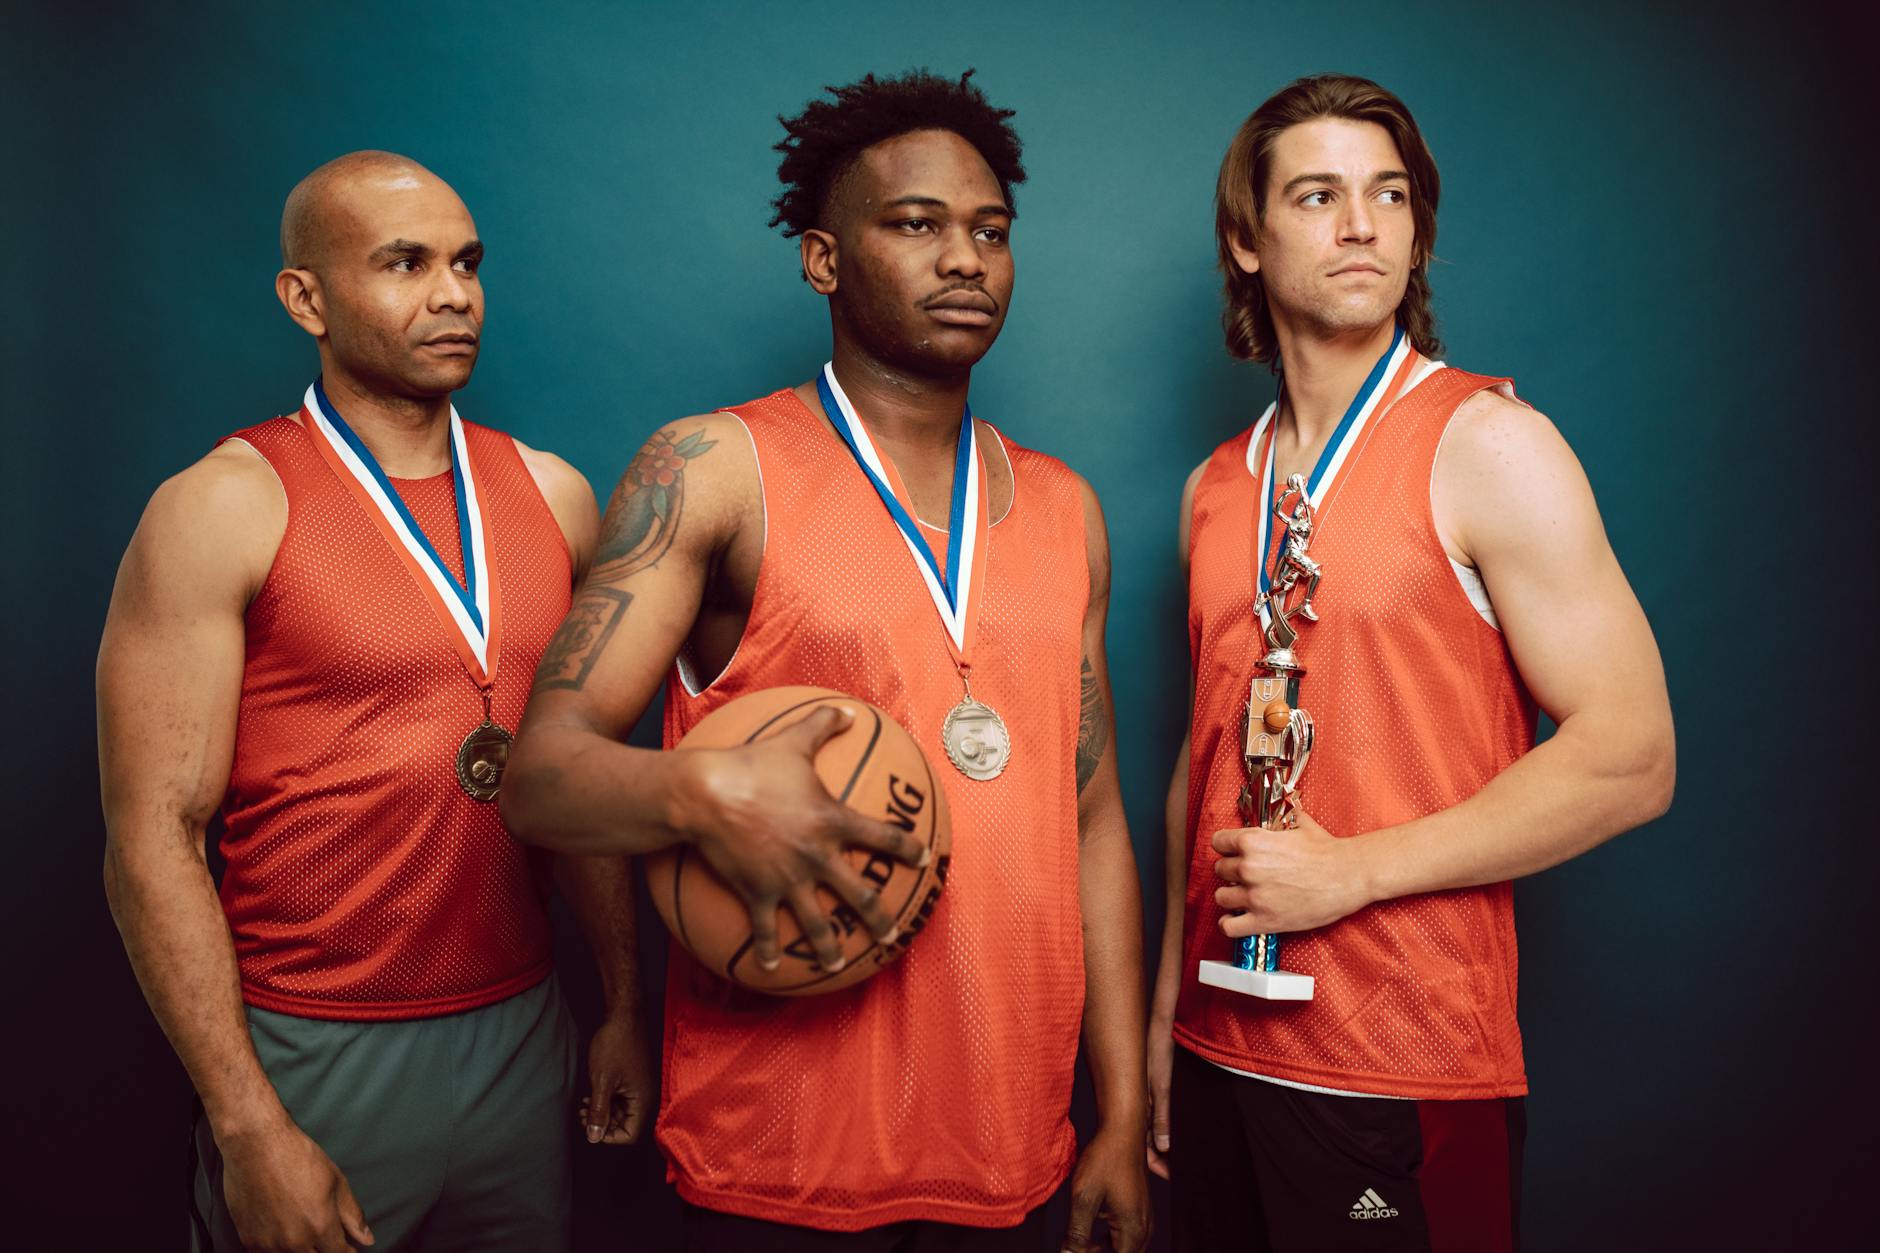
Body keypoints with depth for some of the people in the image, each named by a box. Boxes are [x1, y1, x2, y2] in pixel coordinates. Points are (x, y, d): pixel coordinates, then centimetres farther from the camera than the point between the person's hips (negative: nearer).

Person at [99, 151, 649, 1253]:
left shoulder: (552, 497, 4)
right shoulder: (224, 510, -10)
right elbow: (155, 841, -11)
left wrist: (623, 1005, 8)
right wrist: (249, 1128, -14)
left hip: (522, 1036, 5)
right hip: (313, 1055, -4)